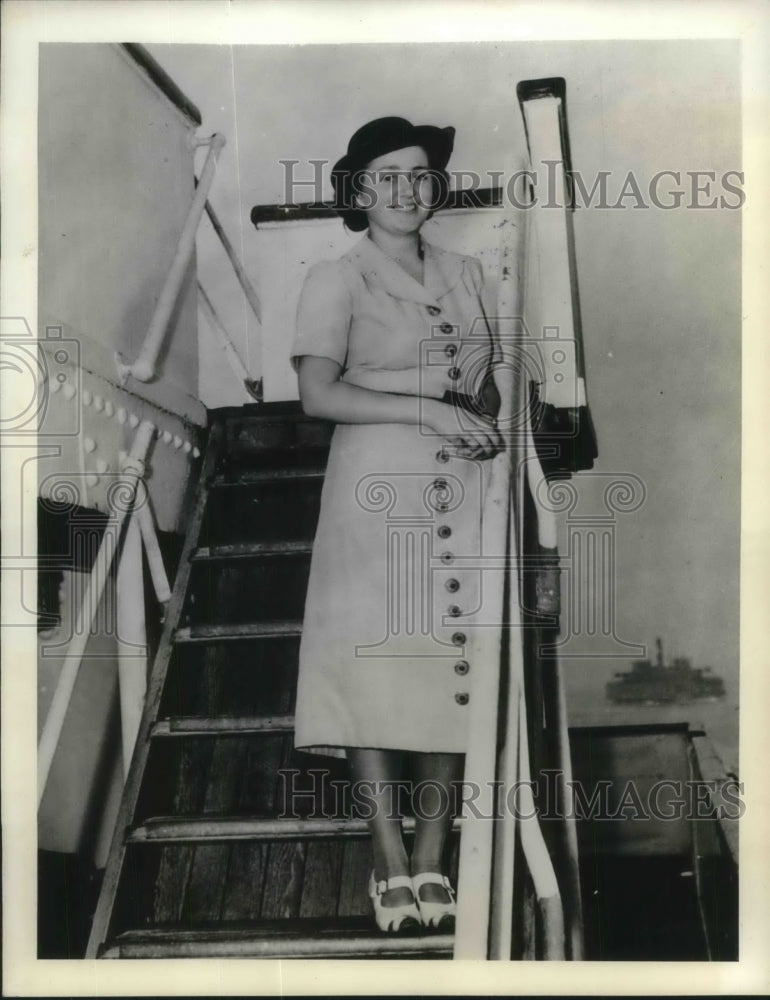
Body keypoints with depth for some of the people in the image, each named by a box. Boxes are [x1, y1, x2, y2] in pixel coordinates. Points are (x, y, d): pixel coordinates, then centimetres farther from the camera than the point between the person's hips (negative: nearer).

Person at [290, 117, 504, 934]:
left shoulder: (465, 274, 17)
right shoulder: (335, 281, 2)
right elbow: (317, 394, -11)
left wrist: (484, 421, -1)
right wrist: (429, 409, -16)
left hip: (461, 494, 4)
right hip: (378, 490, -4)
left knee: (451, 668, 2)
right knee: (375, 669, -4)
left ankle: (431, 861, 13)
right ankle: (391, 863, 7)